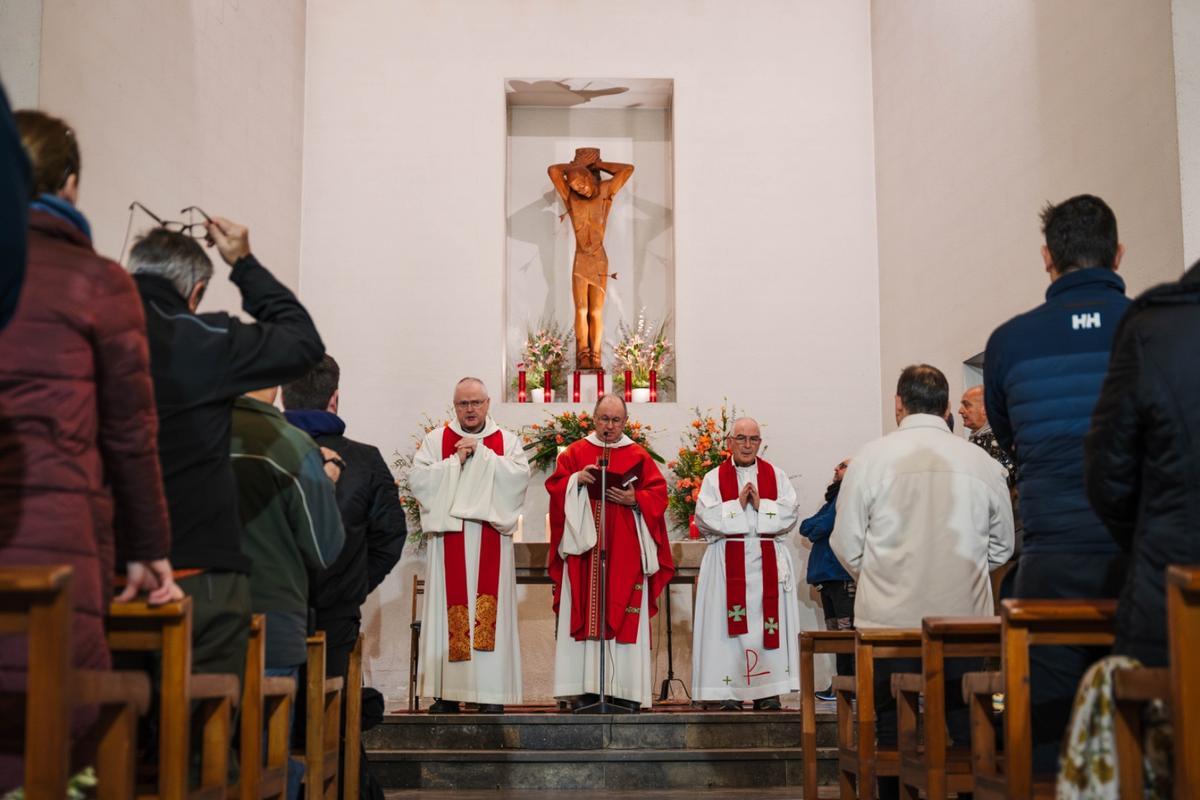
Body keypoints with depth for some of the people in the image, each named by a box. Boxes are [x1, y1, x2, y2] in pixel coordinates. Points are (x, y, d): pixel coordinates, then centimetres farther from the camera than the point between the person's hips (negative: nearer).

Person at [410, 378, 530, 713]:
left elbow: (519, 477, -6)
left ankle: (491, 692, -2)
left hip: (490, 543, 0)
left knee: (489, 610, -4)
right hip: (449, 539, 0)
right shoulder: (435, 440, 11)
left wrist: (480, 453, -8)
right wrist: (457, 461, -8)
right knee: (448, 609, -3)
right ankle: (446, 692, 0)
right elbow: (418, 479, -2)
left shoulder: (507, 441, 11)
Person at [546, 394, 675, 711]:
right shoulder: (575, 452, 11)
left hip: (626, 551, 0)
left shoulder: (638, 455, 10)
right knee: (585, 613, -3)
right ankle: (586, 688, -1)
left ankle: (626, 690, 0)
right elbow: (555, 487, 4)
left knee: (626, 617, -2)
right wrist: (577, 479, -13)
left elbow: (658, 493, 5)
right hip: (585, 546, 0)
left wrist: (635, 499, -12)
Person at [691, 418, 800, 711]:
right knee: (730, 624, -3)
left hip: (768, 562, 1)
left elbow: (789, 514, 0)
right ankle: (729, 691, 1)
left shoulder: (776, 476, 11)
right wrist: (738, 504, -11)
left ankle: (767, 691, 4)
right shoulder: (714, 478, 7)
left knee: (768, 623, -1)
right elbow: (705, 516, -6)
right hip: (727, 562, -1)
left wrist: (760, 504, -10)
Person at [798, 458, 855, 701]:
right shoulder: (835, 499, 24)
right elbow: (805, 527, 20)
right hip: (827, 577, 10)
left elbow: (822, 528, -14)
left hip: (843, 577, -10)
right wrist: (818, 527, 1)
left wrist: (815, 531, 5)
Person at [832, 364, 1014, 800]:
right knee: (967, 732, 11)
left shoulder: (870, 457, -6)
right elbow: (1001, 546, 10)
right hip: (965, 618, 2)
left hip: (889, 618, -1)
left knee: (894, 732, 8)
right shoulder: (983, 463, 0)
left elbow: (847, 544, -1)